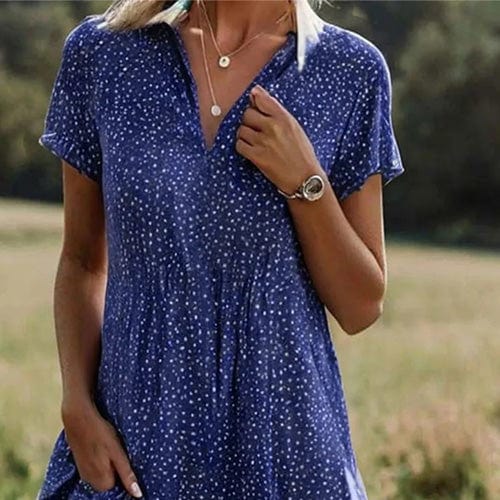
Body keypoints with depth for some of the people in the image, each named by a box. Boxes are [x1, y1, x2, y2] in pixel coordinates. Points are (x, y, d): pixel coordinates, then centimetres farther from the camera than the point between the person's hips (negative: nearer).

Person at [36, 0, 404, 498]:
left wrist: (305, 182, -15)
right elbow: (82, 261, 5)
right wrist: (78, 410, -7)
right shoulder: (101, 52, -2)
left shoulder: (351, 72, -4)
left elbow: (361, 307, -1)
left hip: (285, 441, 0)